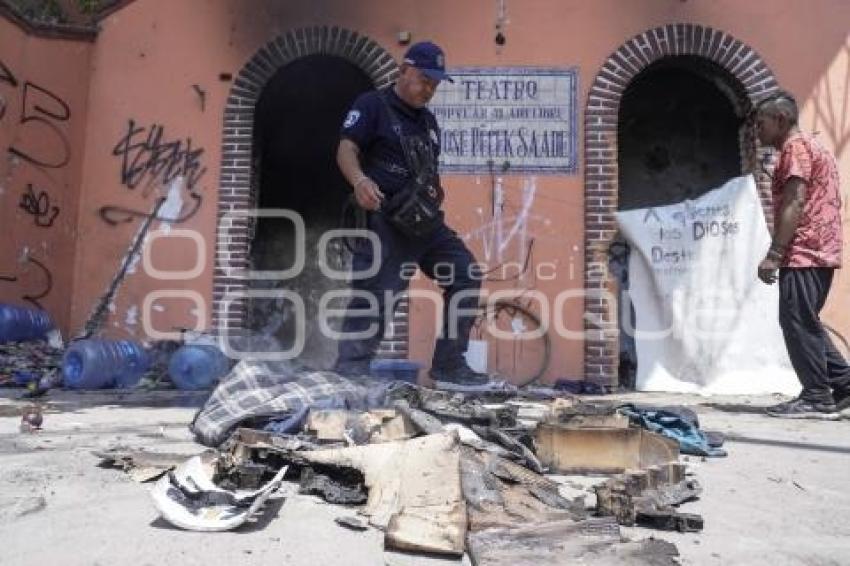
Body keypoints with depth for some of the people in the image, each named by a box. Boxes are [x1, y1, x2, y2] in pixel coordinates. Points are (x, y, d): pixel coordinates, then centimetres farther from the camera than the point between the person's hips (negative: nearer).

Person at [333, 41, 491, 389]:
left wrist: (435, 193, 6)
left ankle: (448, 368, 13)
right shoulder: (372, 105, 1)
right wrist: (360, 181, -32)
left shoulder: (428, 121, 23)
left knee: (466, 277, 5)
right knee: (372, 299, -10)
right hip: (385, 221, -8)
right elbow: (346, 149, -12)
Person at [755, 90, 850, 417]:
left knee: (797, 323, -7)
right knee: (804, 323, 14)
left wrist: (773, 254, -21)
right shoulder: (811, 147, 25)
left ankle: (816, 398, -2)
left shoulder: (795, 147, -7)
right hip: (818, 251, 10)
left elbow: (794, 203, -18)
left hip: (804, 252, -10)